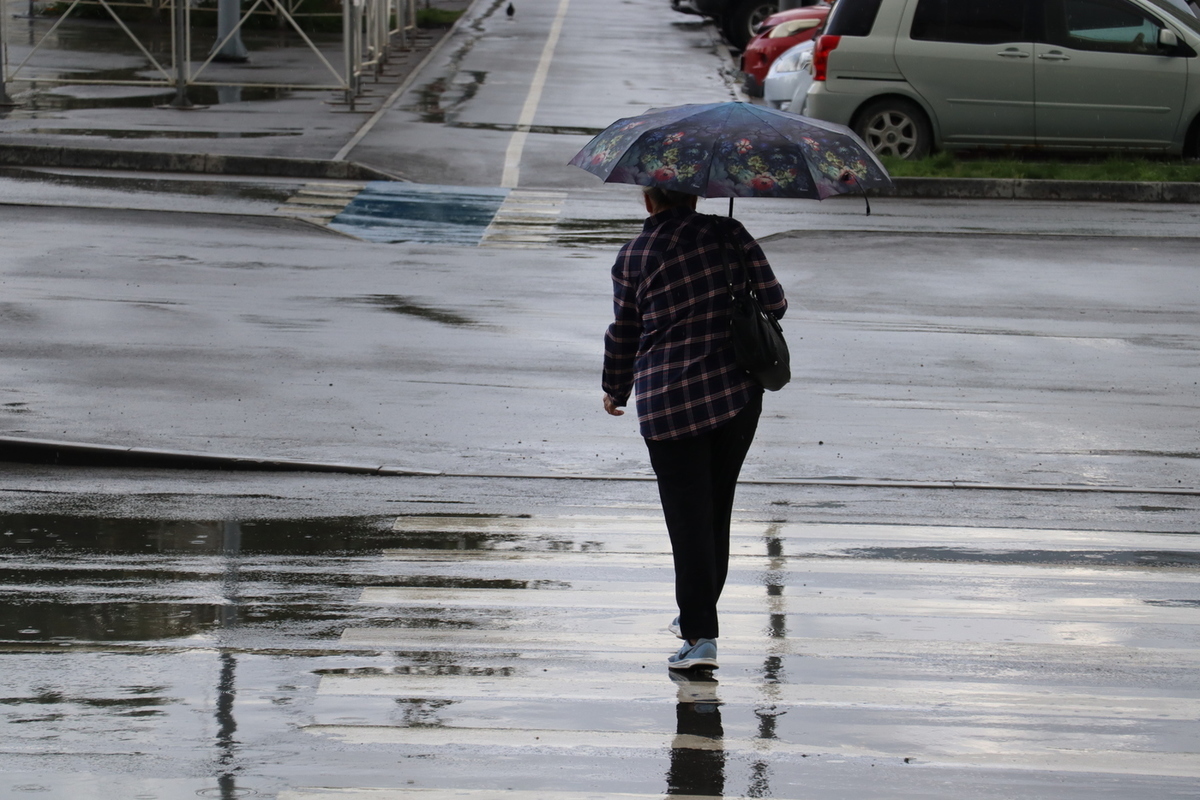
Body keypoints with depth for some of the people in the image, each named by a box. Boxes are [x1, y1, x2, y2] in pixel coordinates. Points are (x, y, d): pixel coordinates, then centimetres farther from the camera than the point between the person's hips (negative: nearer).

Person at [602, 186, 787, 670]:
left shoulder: (633, 258, -3)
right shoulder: (728, 235, 0)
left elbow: (623, 336, 7)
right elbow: (773, 303, 1)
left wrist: (616, 391, 24)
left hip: (668, 402, -3)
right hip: (737, 393, 3)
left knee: (688, 517, 0)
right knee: (717, 507, 17)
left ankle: (701, 635, -6)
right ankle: (697, 615, 30)